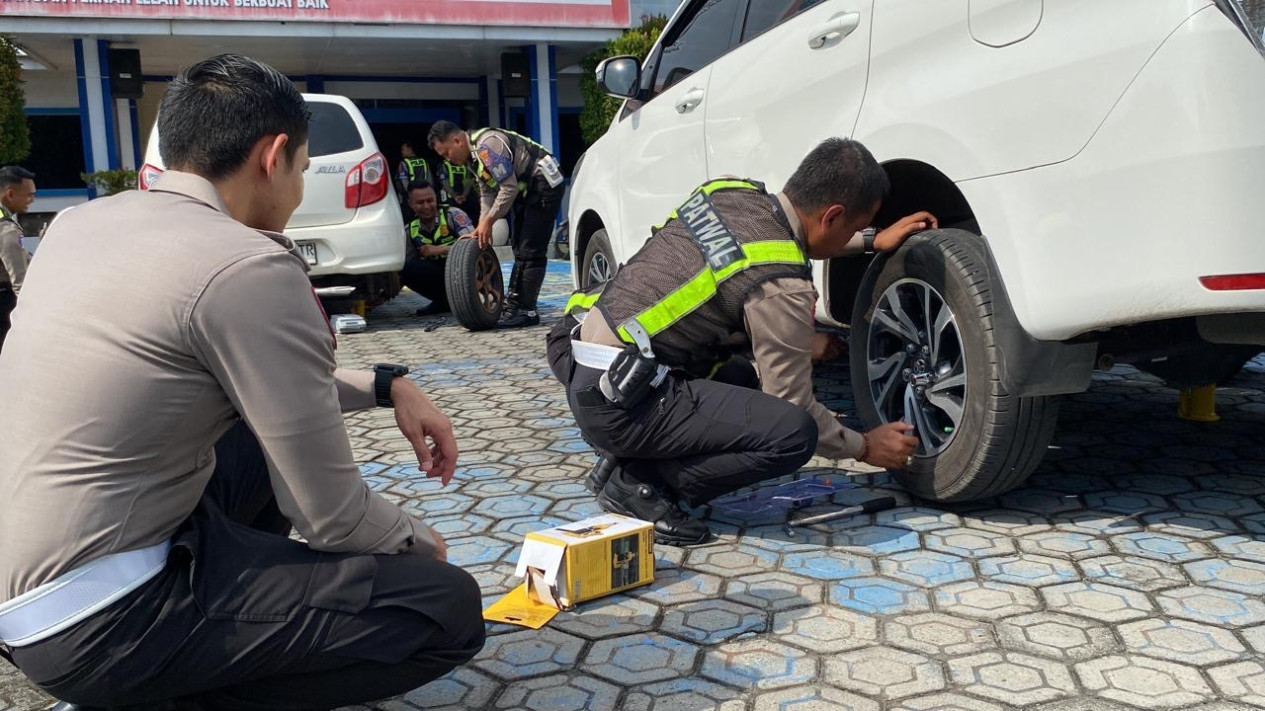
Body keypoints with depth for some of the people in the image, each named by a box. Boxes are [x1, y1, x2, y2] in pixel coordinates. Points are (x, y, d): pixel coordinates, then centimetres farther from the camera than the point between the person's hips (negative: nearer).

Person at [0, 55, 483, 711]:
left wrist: (385, 385, 14)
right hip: (98, 626, -9)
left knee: (274, 423, 25)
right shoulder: (250, 269, -20)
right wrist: (415, 541, 6)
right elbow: (333, 520, -14)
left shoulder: (83, 221, 7)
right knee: (447, 609, -10)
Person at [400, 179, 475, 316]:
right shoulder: (411, 231, 7)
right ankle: (443, 301, -4)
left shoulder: (452, 214, -7)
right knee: (406, 266, -21)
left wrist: (440, 249, -22)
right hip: (439, 274, 4)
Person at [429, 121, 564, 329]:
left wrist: (488, 221, -17)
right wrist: (482, 227, 2)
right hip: (529, 190, 11)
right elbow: (487, 193, 13)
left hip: (545, 185, -11)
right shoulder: (473, 155, 10)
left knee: (531, 251, -11)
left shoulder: (487, 145, -22)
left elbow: (509, 188, -24)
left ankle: (527, 311, -9)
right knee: (519, 248, 14)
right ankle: (514, 303, 21)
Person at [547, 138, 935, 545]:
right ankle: (640, 483, -5)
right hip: (618, 404, -9)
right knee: (794, 433, -15)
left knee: (745, 379, 25)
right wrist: (864, 447, 10)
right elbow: (793, 406, -7)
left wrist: (873, 242, 29)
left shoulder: (730, 192, 5)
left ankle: (630, 462, 13)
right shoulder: (781, 285, -17)